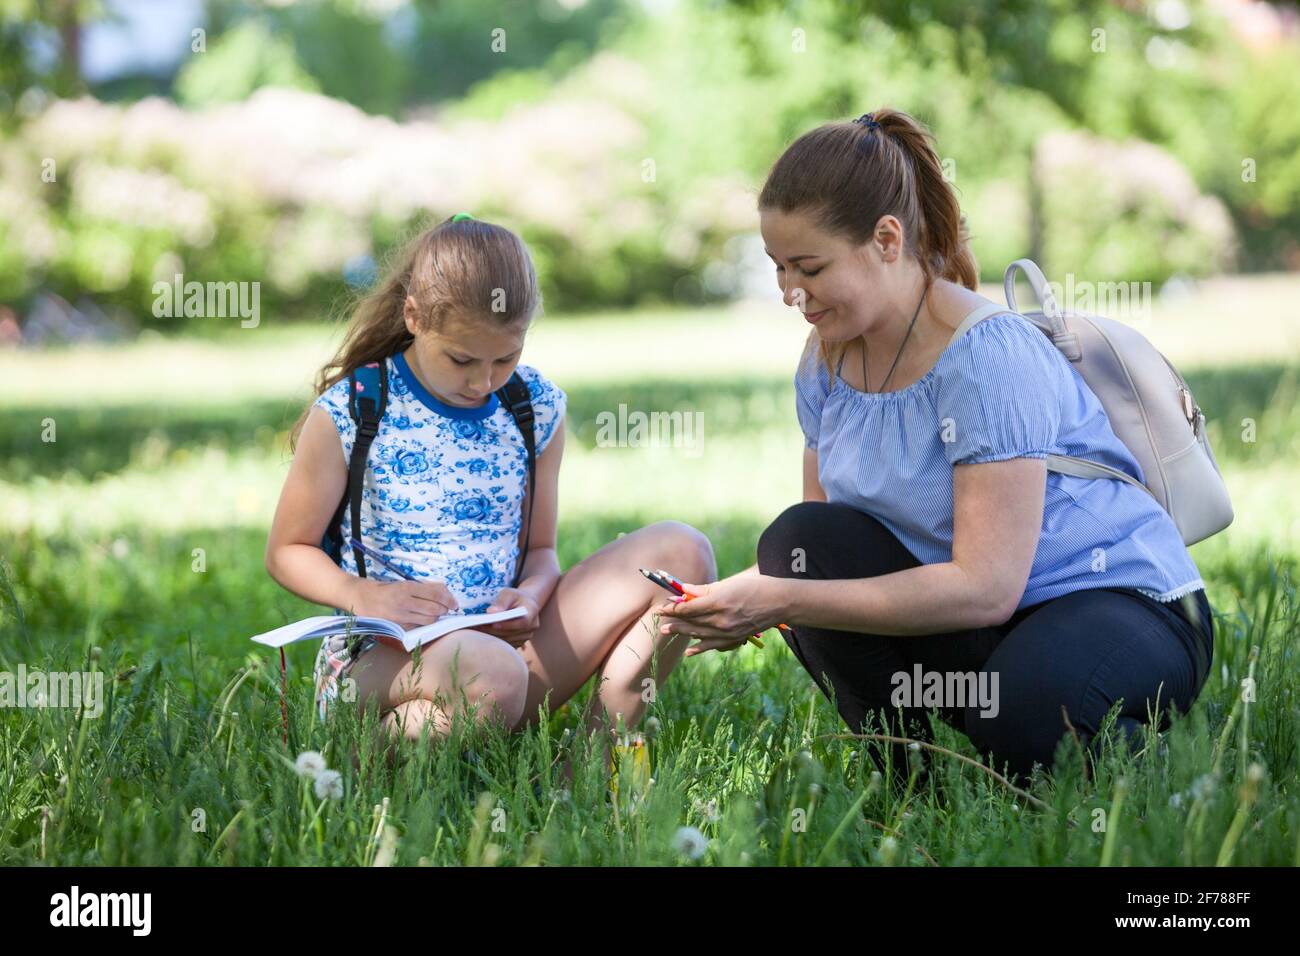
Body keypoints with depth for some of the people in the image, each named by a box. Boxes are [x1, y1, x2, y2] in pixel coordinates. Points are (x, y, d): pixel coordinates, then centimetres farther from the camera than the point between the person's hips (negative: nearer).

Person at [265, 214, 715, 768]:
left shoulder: (536, 407, 8)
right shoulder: (348, 414, -6)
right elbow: (286, 550, 3)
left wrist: (529, 594, -9)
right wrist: (366, 595, -18)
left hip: (505, 638, 6)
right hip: (378, 655, -5)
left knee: (680, 550, -9)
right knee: (491, 672, -42)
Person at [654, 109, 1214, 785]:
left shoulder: (988, 358, -23)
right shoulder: (828, 360, 2)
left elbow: (986, 587, -28)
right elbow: (815, 547, 5)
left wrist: (783, 602, -29)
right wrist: (745, 600, -19)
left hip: (1126, 605, -7)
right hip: (969, 629, 7)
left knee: (1021, 714, -39)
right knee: (799, 540, -15)